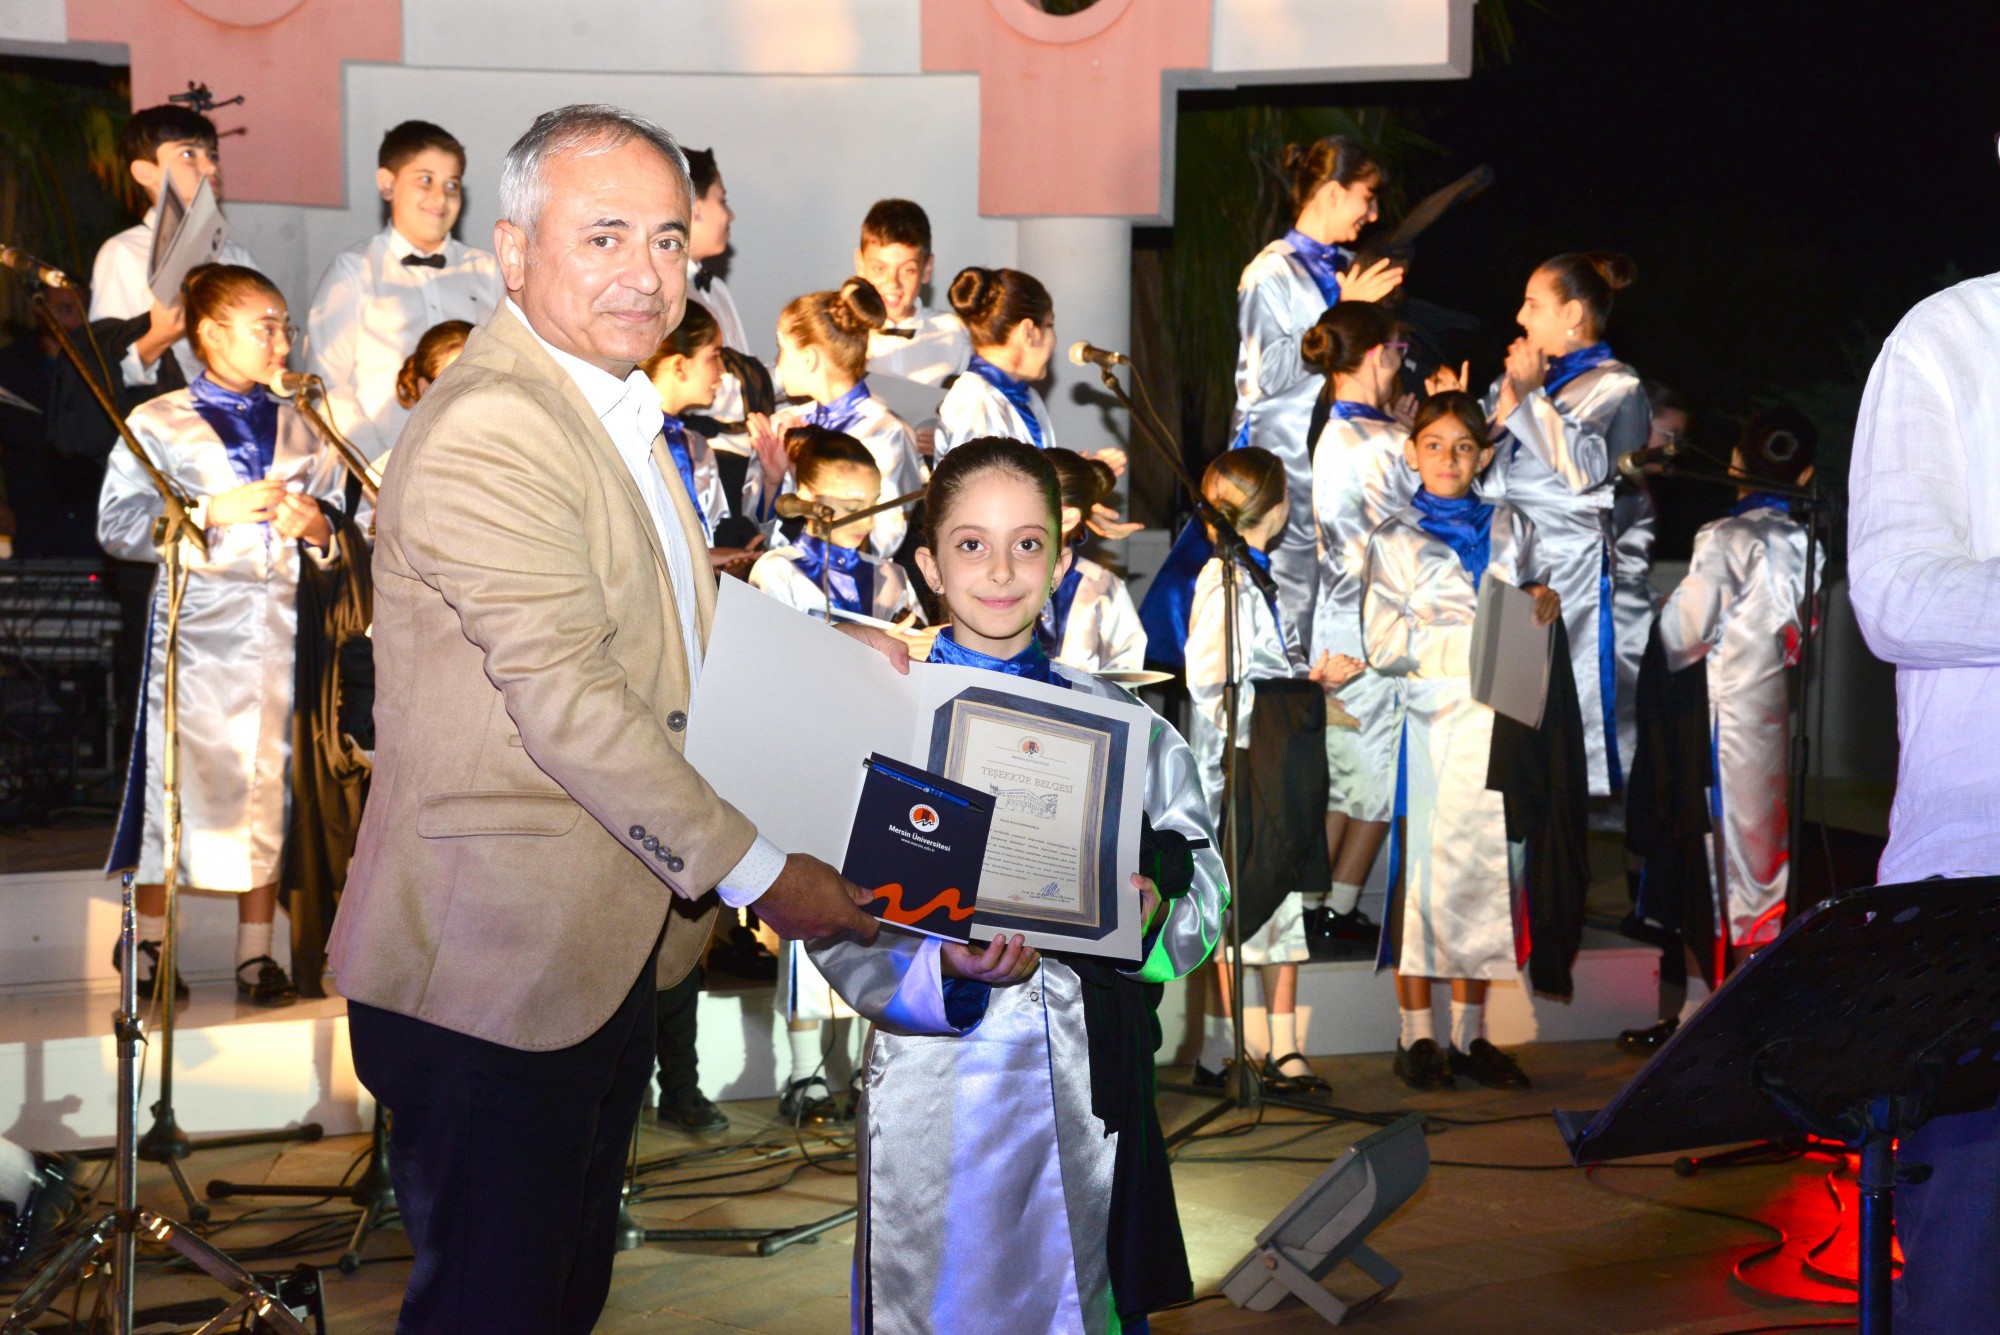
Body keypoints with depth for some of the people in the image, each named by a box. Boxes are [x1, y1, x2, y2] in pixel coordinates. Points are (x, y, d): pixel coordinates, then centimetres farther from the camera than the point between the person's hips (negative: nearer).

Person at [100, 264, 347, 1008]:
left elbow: (346, 524, 17)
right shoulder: (157, 424, 4)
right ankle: (150, 952, 15)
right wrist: (212, 513, -14)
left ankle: (256, 957, 12)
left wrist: (319, 531, -5)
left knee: (268, 787, 4)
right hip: (194, 629, -3)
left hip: (281, 629, 3)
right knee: (176, 782, -1)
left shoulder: (302, 431, 15)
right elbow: (116, 524, -5)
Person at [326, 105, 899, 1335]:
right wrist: (758, 872, -21)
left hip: (605, 943, 10)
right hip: (495, 965, -10)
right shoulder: (490, 430, -21)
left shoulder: (613, 407, 13)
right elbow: (568, 704, -25)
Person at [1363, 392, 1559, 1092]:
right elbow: (1385, 644, -7)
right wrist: (1480, 634, -14)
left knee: (1485, 864, 4)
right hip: (1427, 718, -3)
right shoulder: (1395, 540, 2)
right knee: (1420, 868, -3)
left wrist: (1545, 603, -2)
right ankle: (1417, 1036, 6)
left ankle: (1471, 1033, 12)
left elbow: (1540, 593, 22)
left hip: (1495, 720, 3)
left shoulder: (1512, 528, 13)